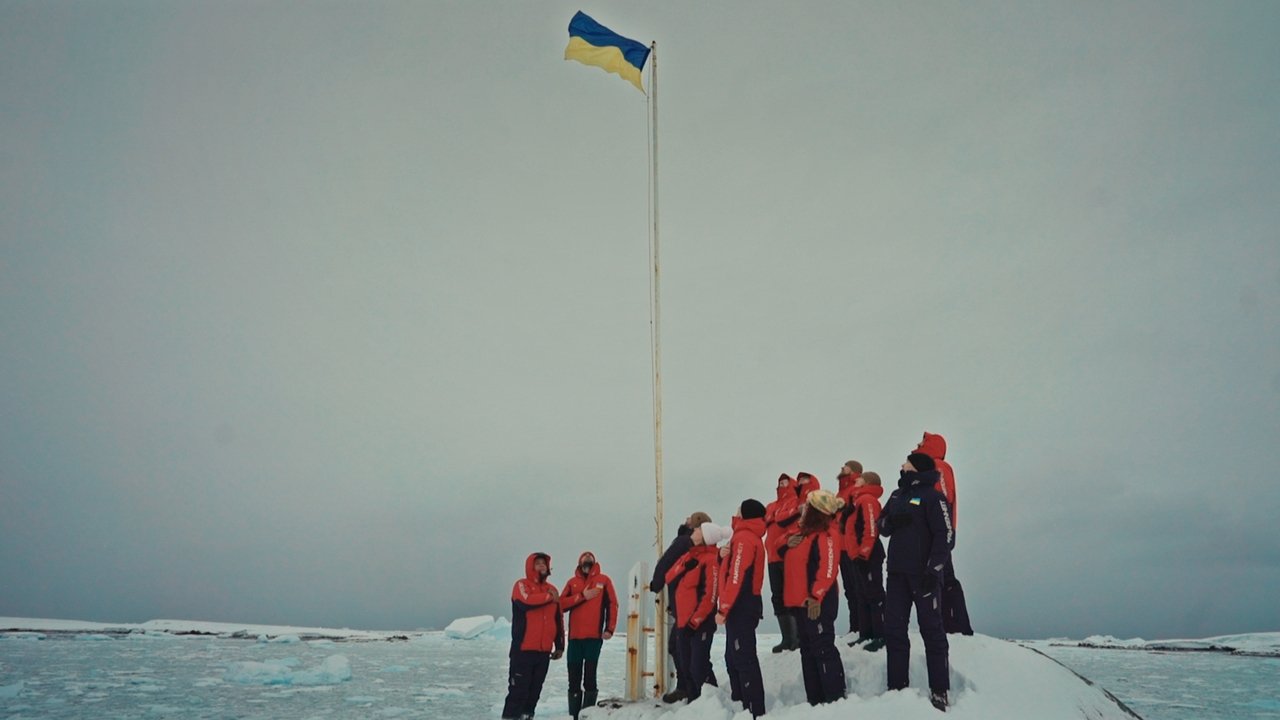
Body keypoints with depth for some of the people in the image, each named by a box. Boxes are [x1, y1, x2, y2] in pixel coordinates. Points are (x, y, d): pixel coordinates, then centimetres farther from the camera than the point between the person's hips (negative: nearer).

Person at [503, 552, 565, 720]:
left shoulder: (551, 589, 15)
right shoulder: (522, 585, -3)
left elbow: (558, 620, 18)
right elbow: (527, 601, -27)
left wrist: (559, 645, 15)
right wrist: (549, 597, -13)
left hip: (544, 650, 6)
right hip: (523, 649, -6)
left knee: (535, 689, 10)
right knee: (519, 689, -7)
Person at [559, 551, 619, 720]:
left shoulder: (603, 580, 7)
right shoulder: (572, 582, 14)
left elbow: (612, 605, 2)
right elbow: (561, 604, 2)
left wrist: (609, 629, -7)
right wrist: (582, 596, -9)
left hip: (594, 636, -3)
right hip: (574, 636, 3)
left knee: (589, 676, -9)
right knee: (574, 678, 3)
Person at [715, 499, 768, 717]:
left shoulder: (744, 538, -13)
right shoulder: (752, 537, 18)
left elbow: (737, 576, -20)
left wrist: (723, 608, -19)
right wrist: (724, 557, -4)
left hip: (740, 607, -10)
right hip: (744, 605, 10)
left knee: (743, 659, -9)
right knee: (734, 658, 15)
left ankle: (754, 710, -9)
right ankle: (741, 704, 21)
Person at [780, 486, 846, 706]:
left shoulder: (826, 534, -12)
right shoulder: (806, 531, 16)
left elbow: (828, 568, -21)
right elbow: (791, 560, 22)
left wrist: (816, 596, -26)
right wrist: (789, 544, 0)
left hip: (817, 602, -10)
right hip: (801, 601, 10)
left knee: (823, 649, -7)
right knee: (808, 650, 13)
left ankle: (835, 699, -2)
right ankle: (814, 699, 20)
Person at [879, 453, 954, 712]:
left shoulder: (932, 496, -5)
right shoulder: (897, 495, 17)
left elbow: (945, 535, -12)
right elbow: (882, 527, 18)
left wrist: (934, 569, -19)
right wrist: (891, 520, -6)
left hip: (922, 573, -7)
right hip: (897, 572, 7)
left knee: (931, 631, -3)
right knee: (894, 629, 6)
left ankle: (939, 691, 1)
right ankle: (897, 688, 12)